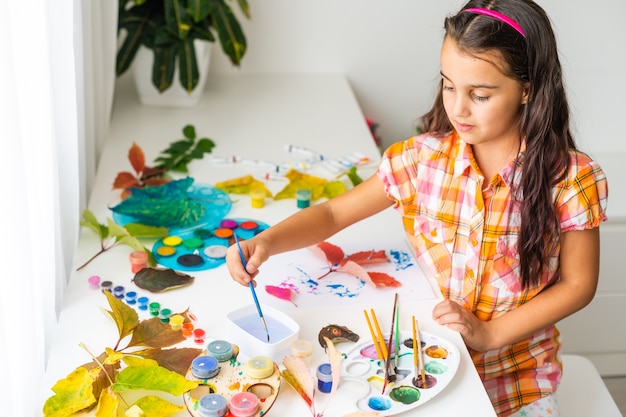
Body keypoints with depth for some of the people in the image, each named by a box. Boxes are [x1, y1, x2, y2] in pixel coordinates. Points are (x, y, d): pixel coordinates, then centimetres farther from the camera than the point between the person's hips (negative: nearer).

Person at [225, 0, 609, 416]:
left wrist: (490, 333, -15)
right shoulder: (422, 158, -10)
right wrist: (267, 241, -24)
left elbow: (578, 284, -6)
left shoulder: (570, 178, -15)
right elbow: (333, 214, -5)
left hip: (517, 377, -1)